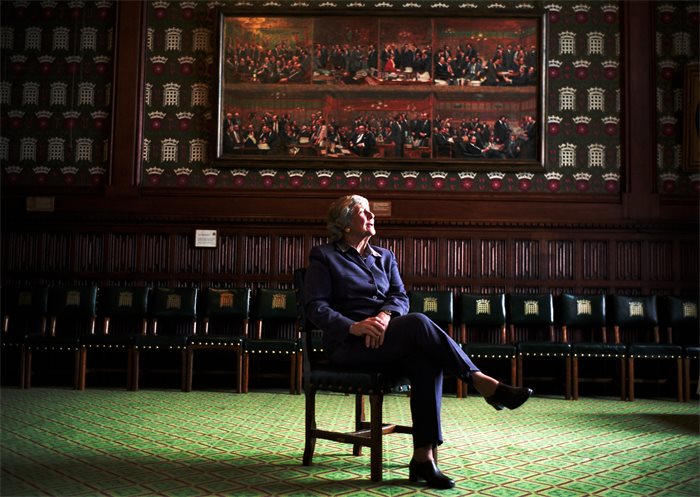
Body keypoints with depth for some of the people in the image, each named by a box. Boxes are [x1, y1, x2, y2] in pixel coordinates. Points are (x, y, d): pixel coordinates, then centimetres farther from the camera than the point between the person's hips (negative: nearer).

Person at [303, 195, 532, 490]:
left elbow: (400, 296, 9)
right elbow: (315, 307, -4)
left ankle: (423, 457, -29)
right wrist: (354, 326, -22)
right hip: (349, 344, -5)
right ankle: (482, 383, -24)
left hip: (385, 338, 5)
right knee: (418, 323, -31)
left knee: (426, 363, -30)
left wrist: (384, 315, -16)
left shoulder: (384, 256, 22)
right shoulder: (323, 257, 7)